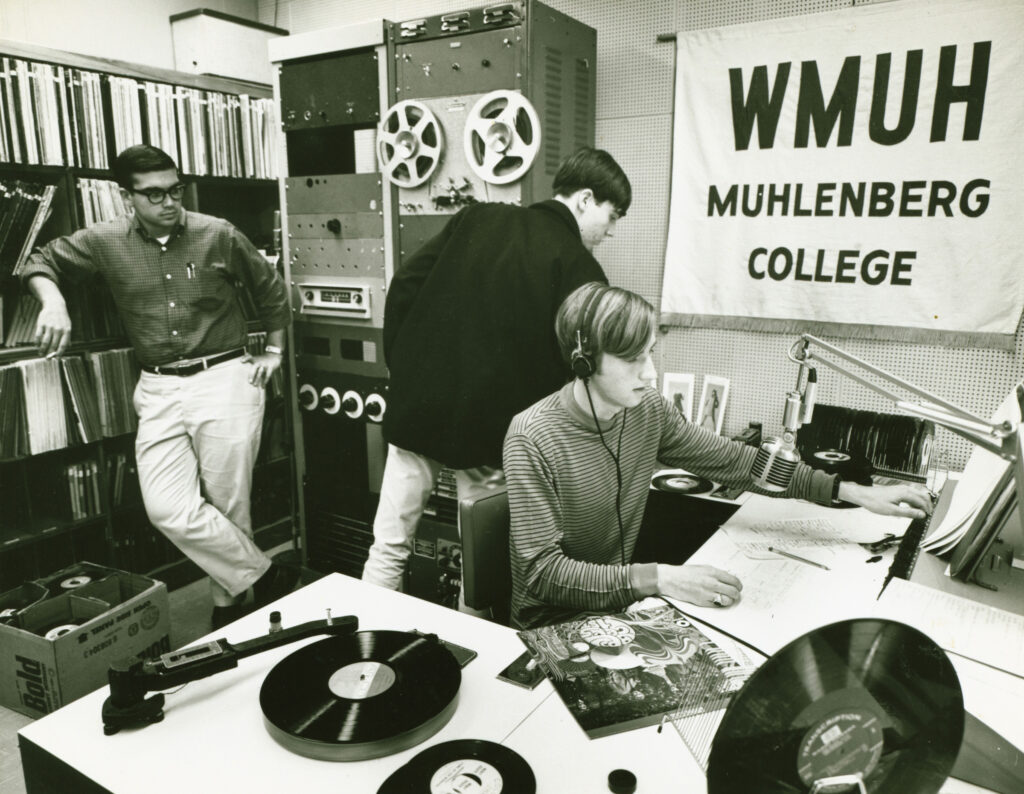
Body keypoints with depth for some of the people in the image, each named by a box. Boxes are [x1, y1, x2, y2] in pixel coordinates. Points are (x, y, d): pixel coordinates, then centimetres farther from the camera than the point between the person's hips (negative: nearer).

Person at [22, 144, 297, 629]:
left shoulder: (218, 235, 0)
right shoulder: (105, 242, 4)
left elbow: (270, 288, 13)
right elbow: (41, 262, 15)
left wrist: (274, 351, 13)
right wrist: (52, 300, -7)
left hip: (225, 378, -2)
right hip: (158, 391, 2)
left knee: (227, 508, 1)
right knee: (169, 510, -10)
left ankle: (229, 599, 23)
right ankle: (268, 578, 6)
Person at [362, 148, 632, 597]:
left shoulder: (476, 218, 9)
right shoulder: (578, 266, -6)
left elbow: (403, 286, 6)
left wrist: (402, 369, 12)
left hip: (415, 408, 5)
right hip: (488, 425, -4)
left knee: (389, 547, 13)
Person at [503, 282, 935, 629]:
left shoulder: (648, 410, -4)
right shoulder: (533, 439, -23)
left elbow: (731, 459, 3)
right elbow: (542, 571, -24)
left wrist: (854, 492, -2)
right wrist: (657, 579, -33)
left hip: (620, 603, 6)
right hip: (553, 624, -5)